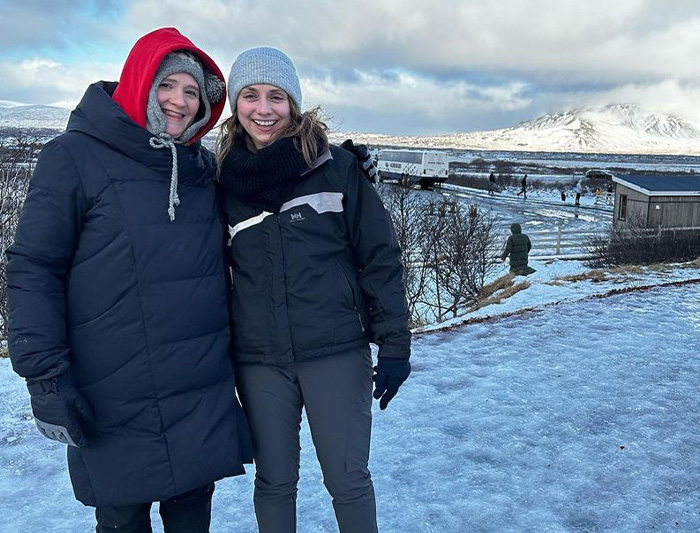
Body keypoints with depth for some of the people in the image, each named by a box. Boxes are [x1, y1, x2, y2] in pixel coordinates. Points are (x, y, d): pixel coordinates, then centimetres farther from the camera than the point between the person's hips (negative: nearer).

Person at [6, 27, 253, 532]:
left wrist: (237, 353, 19)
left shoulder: (203, 166, 10)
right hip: (114, 406, -4)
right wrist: (45, 375, -12)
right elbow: (33, 269, -8)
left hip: (204, 395, 5)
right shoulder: (74, 158, -7)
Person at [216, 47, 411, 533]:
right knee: (274, 481, 14)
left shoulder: (336, 167, -3)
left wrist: (394, 344, -7)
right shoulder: (226, 180, 5)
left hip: (337, 351, -2)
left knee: (348, 479, 8)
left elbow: (380, 258, -3)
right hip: (258, 359, 3)